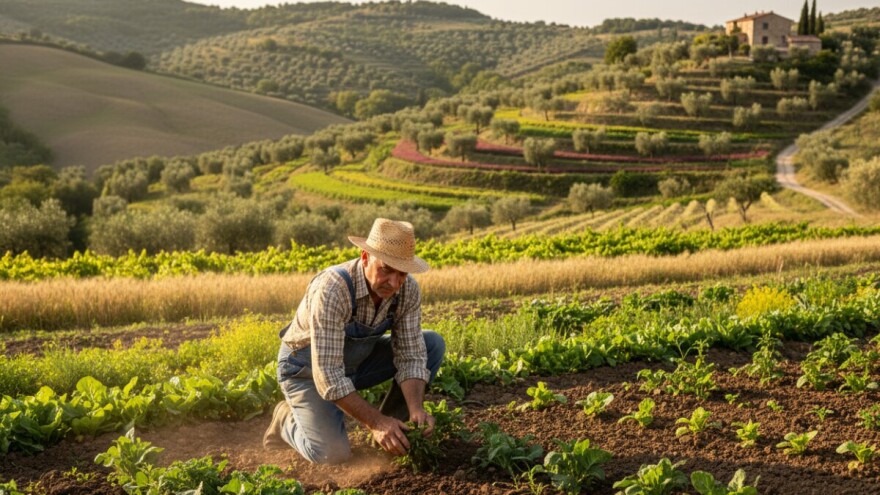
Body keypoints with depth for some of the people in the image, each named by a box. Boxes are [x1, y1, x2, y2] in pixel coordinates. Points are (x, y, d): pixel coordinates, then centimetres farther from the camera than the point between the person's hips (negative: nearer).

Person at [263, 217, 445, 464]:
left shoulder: (408, 290, -19)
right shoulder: (332, 290, -38)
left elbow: (410, 355, -15)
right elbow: (327, 373, -38)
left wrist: (416, 408, -31)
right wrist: (375, 421, -38)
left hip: (356, 362, 6)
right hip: (308, 368, -6)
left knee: (433, 344, -10)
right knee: (332, 454, -26)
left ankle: (392, 429, 2)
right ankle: (288, 420, 7)